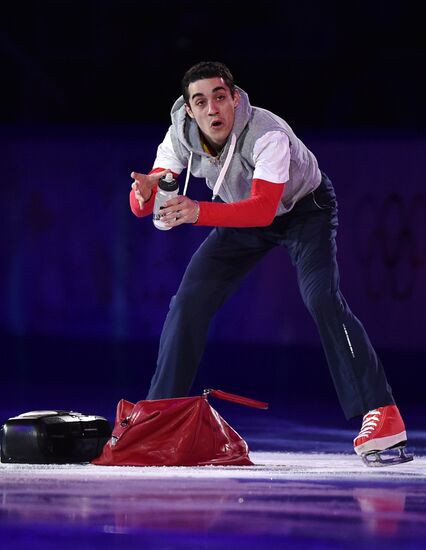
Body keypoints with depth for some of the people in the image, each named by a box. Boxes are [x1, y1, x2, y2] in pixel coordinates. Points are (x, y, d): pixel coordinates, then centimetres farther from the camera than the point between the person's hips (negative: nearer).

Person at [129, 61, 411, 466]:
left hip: (305, 208, -5)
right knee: (189, 301, -6)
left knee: (322, 299, -25)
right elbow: (141, 205, -25)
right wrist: (144, 193, -50)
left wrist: (199, 212, -62)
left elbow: (262, 208, -48)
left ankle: (381, 415, -25)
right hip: (242, 213, 5)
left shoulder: (268, 135, -38)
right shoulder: (180, 135, -23)